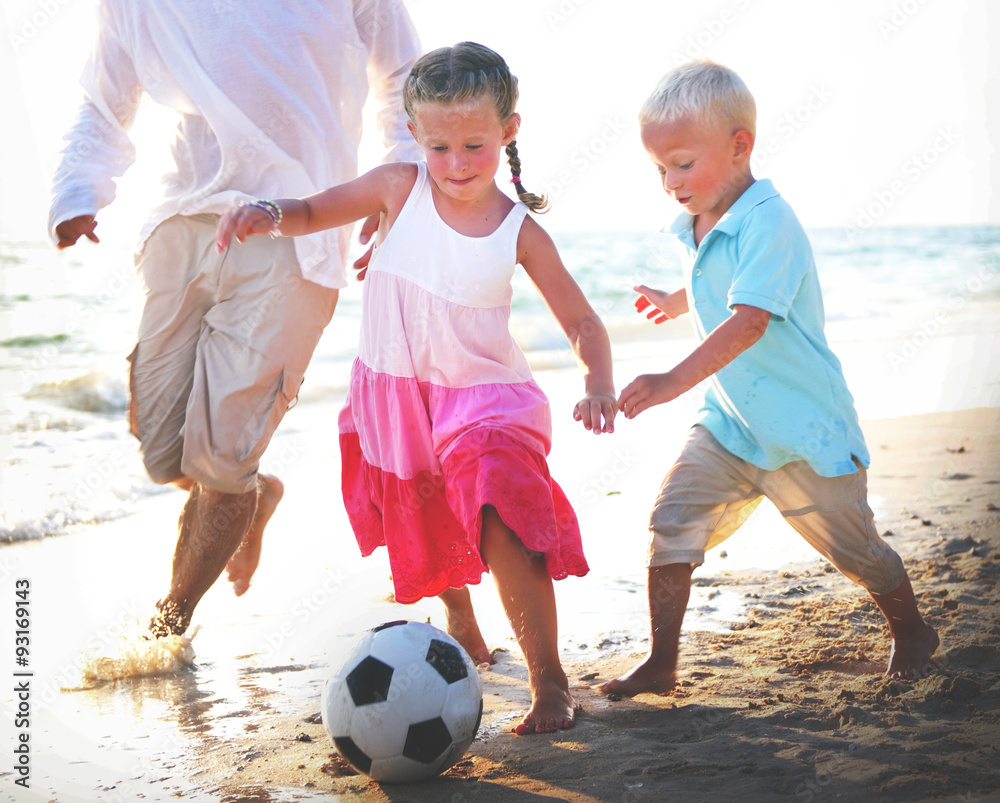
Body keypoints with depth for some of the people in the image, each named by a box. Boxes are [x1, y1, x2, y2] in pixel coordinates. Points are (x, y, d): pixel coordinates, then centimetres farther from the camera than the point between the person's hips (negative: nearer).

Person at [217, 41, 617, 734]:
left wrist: (599, 384, -22)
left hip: (484, 399, -3)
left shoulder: (520, 231, -9)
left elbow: (582, 321, -3)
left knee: (503, 531, -23)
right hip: (395, 399, 3)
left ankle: (550, 684, -13)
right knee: (424, 543, 21)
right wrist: (268, 214, -19)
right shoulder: (400, 188, -7)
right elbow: (313, 212, 4)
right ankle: (462, 632, 51)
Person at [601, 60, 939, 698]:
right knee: (672, 521, -9)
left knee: (856, 550, 9)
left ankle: (912, 634, 36)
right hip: (729, 420, 7)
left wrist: (674, 381, -43)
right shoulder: (698, 227, 4)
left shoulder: (768, 221, -23)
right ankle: (661, 663, 0)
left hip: (806, 428, -7)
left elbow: (749, 319, -34)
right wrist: (677, 302, 46)